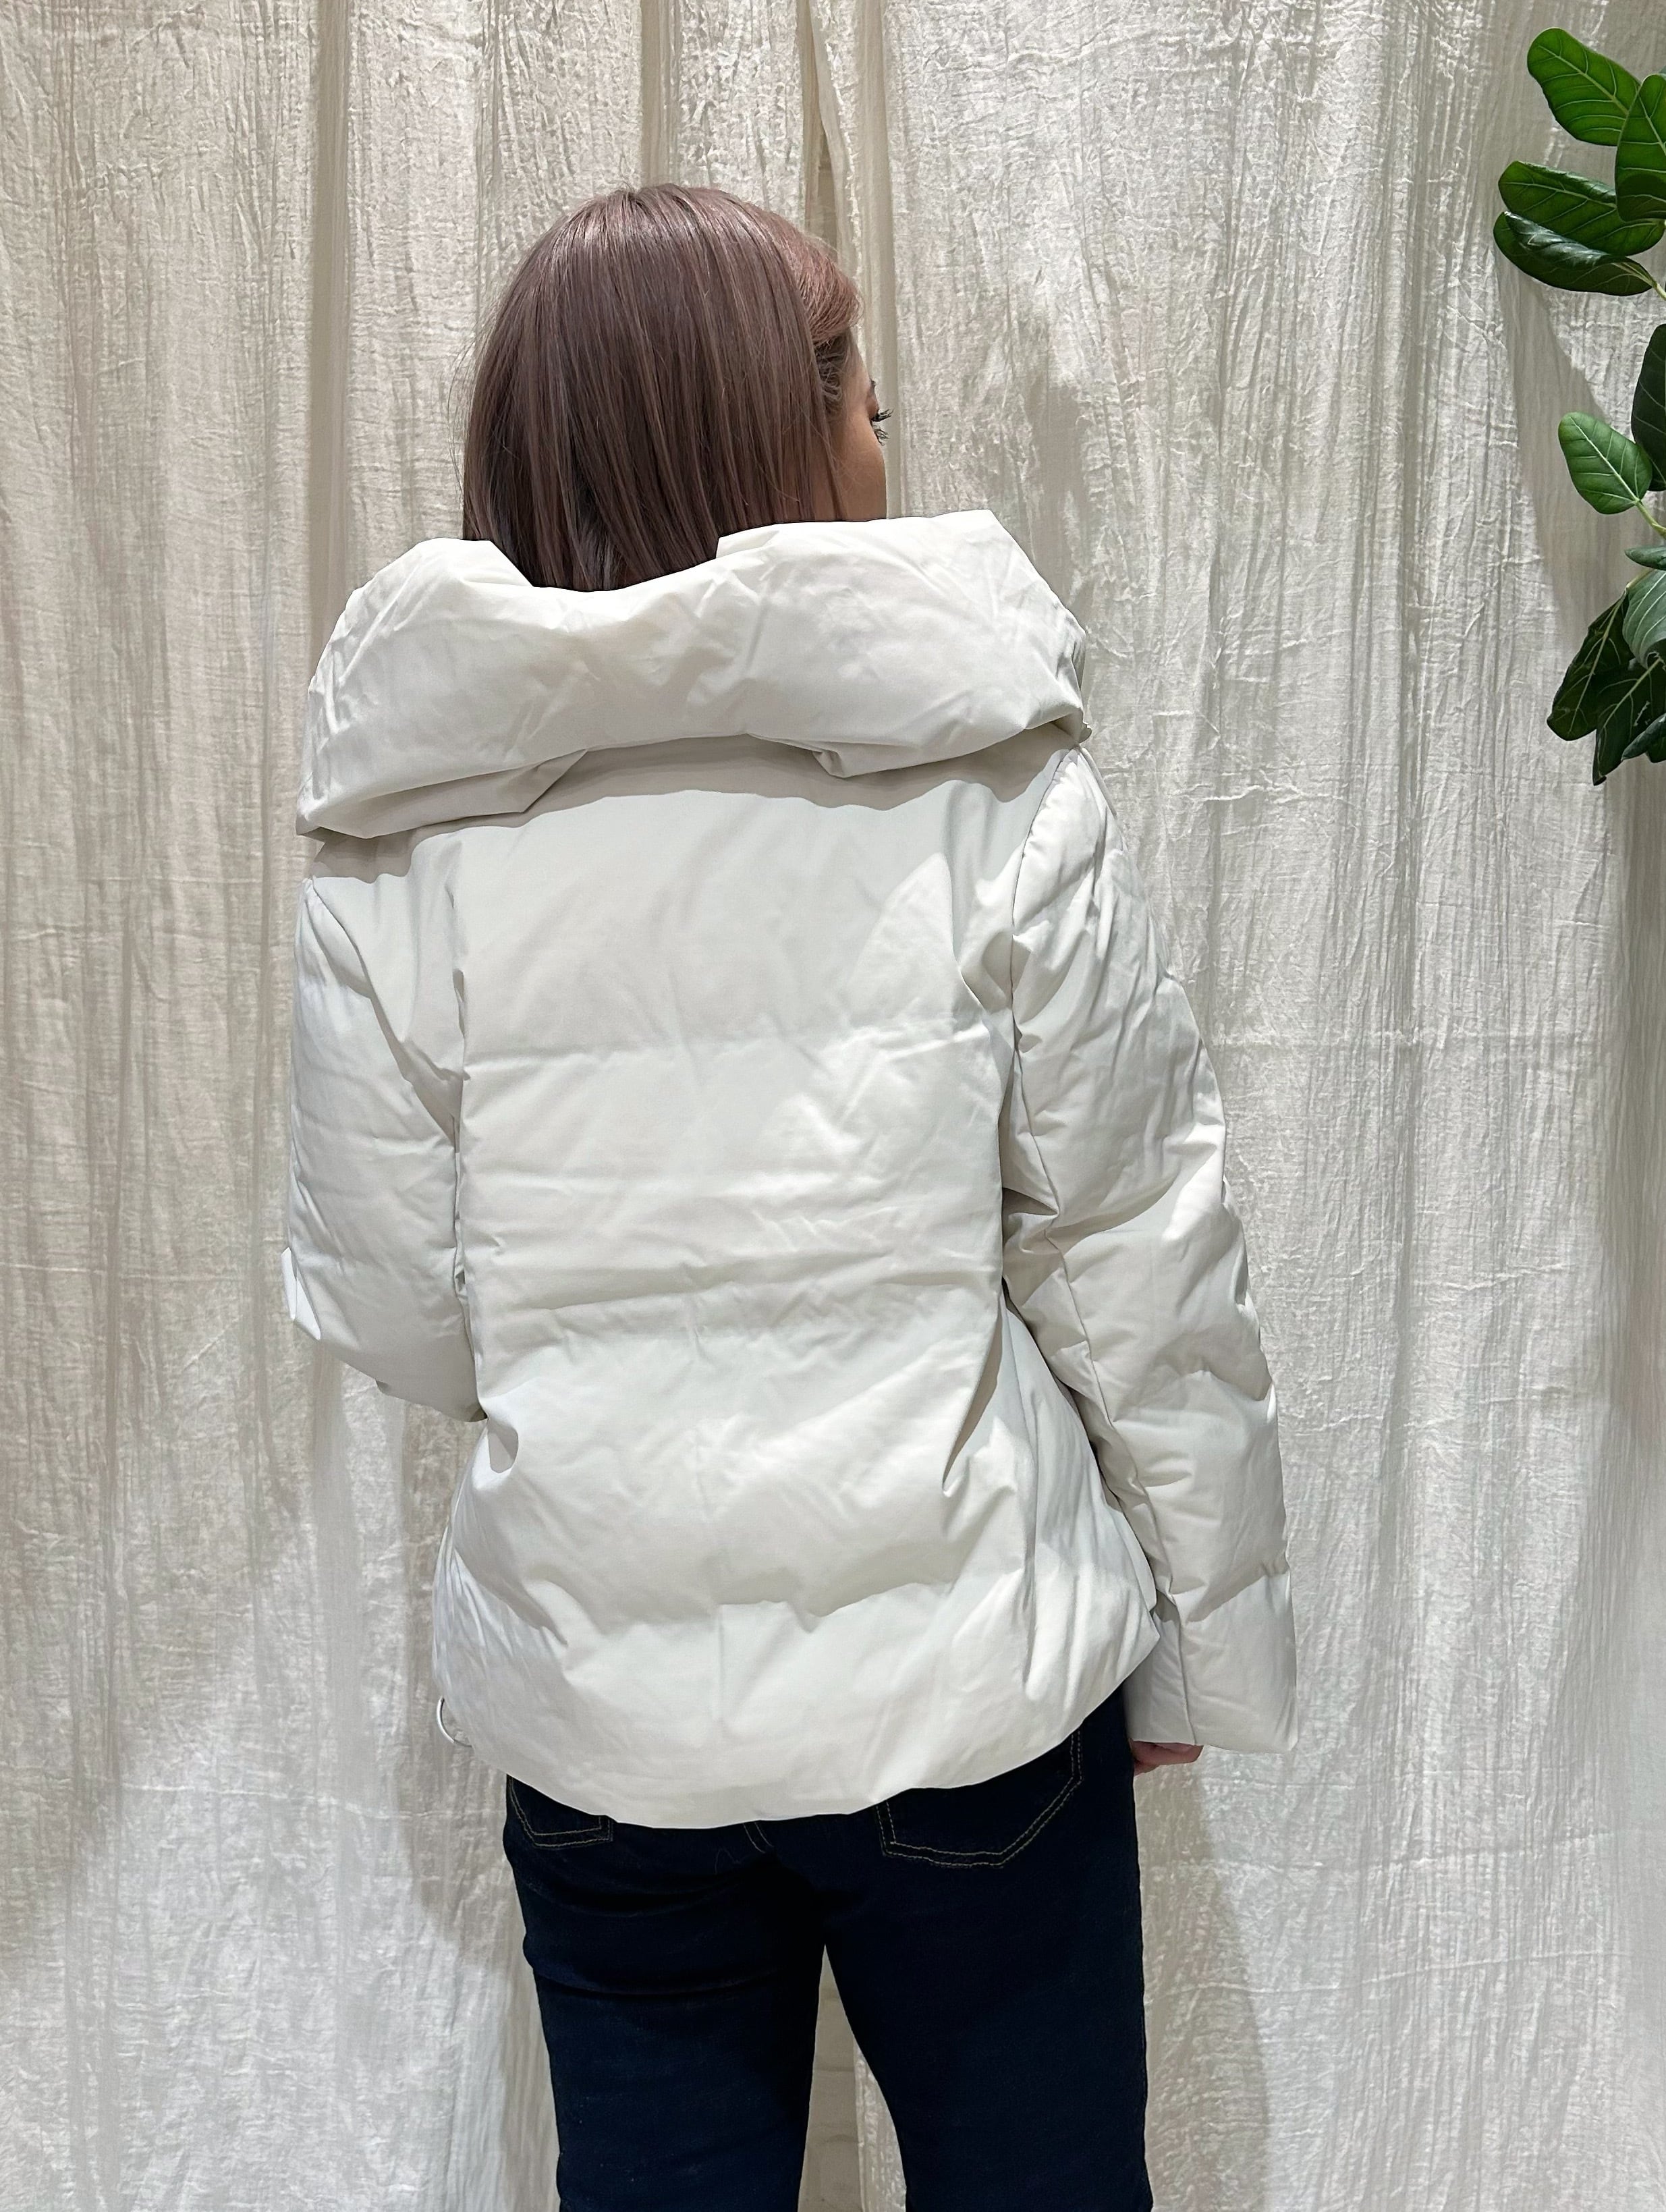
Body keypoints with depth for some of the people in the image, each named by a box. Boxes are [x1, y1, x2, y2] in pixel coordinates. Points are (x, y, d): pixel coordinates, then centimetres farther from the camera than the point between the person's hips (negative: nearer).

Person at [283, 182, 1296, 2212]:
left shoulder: (398, 836, -7)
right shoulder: (992, 787, -12)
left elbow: (390, 1314, -2)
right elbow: (1141, 1269, -8)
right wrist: (1205, 1643, 5)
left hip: (596, 1710, 2)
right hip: (963, 1681, -1)